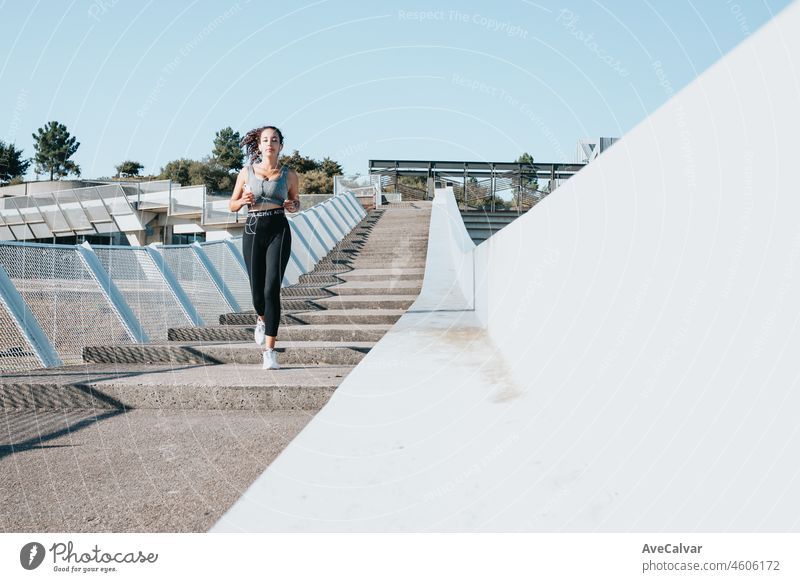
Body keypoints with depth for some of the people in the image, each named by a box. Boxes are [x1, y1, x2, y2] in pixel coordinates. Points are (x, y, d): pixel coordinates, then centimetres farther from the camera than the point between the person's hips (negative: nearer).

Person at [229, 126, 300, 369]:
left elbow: (297, 203, 20)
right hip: (253, 231, 2)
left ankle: (270, 351, -10)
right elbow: (232, 205, 13)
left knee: (272, 289, -14)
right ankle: (262, 319, 44)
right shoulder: (247, 172, 8)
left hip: (278, 231, -1)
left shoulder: (289, 174, 7)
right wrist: (243, 201, -9)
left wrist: (292, 206, -3)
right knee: (257, 290, 5)